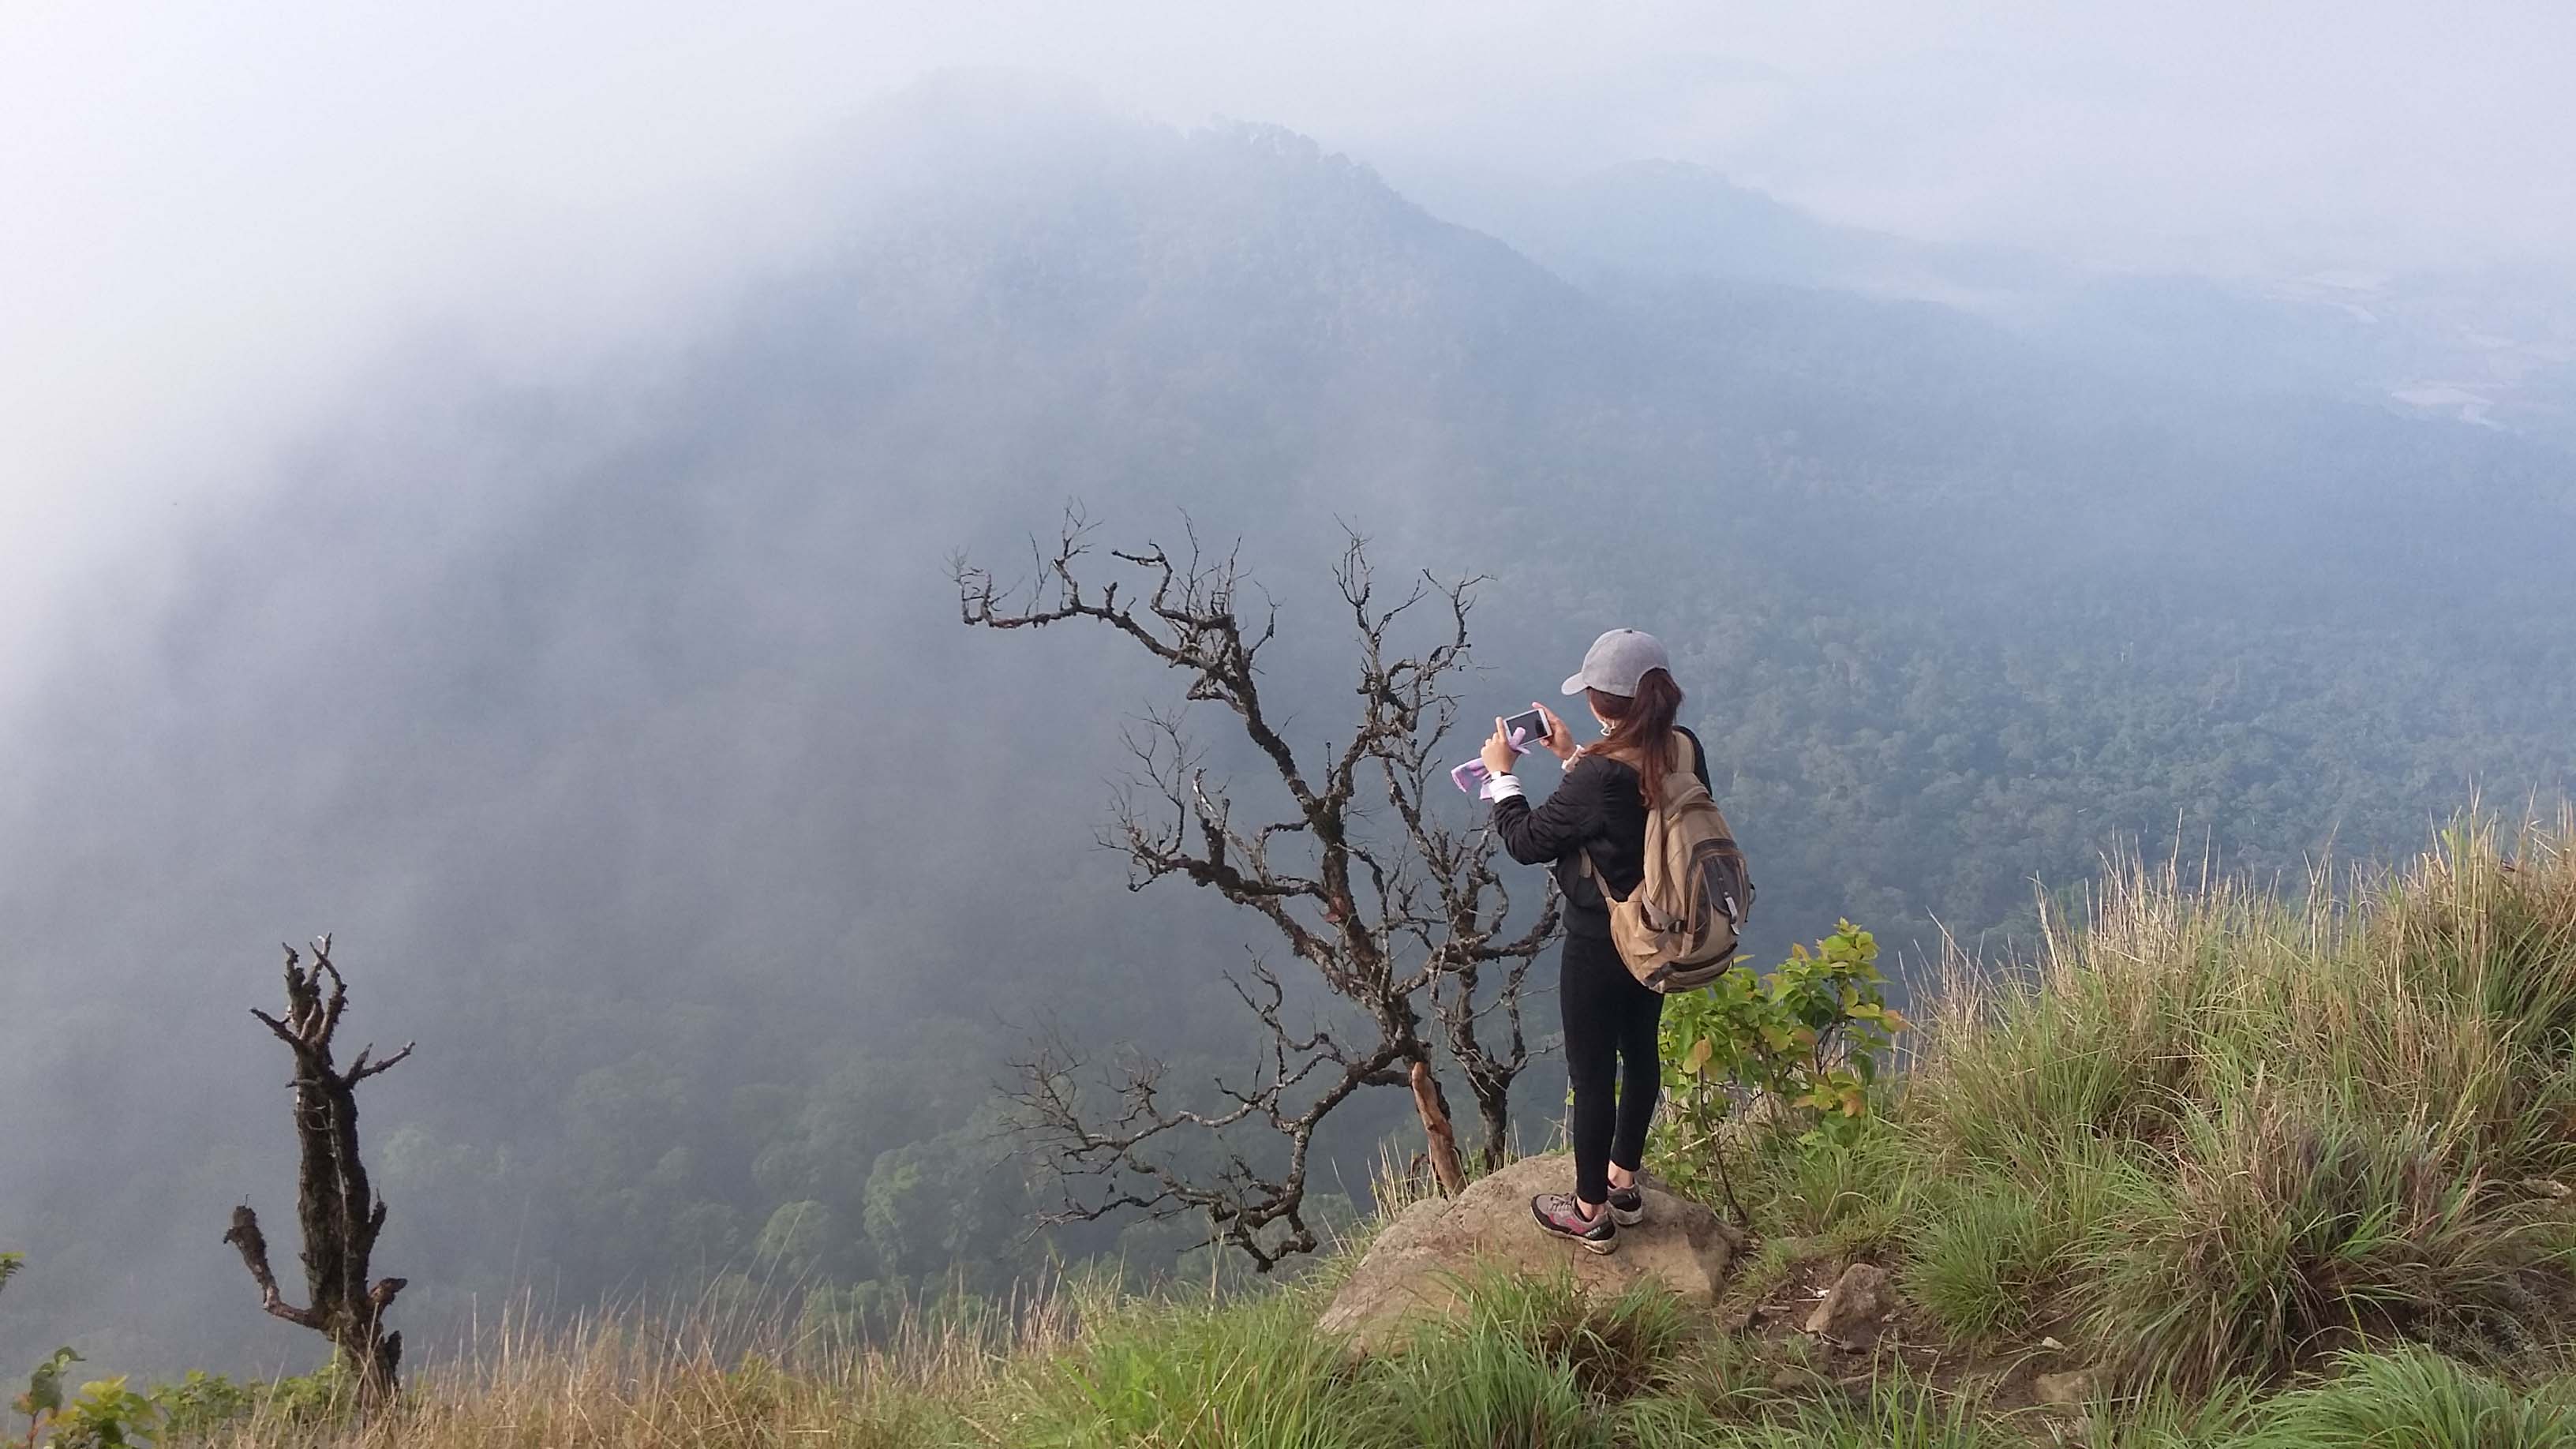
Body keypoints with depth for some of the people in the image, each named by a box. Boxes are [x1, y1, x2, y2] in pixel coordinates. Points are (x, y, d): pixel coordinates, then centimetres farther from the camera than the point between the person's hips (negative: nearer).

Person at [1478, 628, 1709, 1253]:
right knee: (1640, 1052, 24)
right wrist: (1574, 756, 9)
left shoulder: (1600, 776, -31)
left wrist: (1501, 774, -4)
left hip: (1600, 947, -7)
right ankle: (1624, 1182, 44)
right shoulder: (1686, 751, -9)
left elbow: (1527, 841, -17)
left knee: (1591, 1075, 11)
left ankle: (1590, 1212, 28)